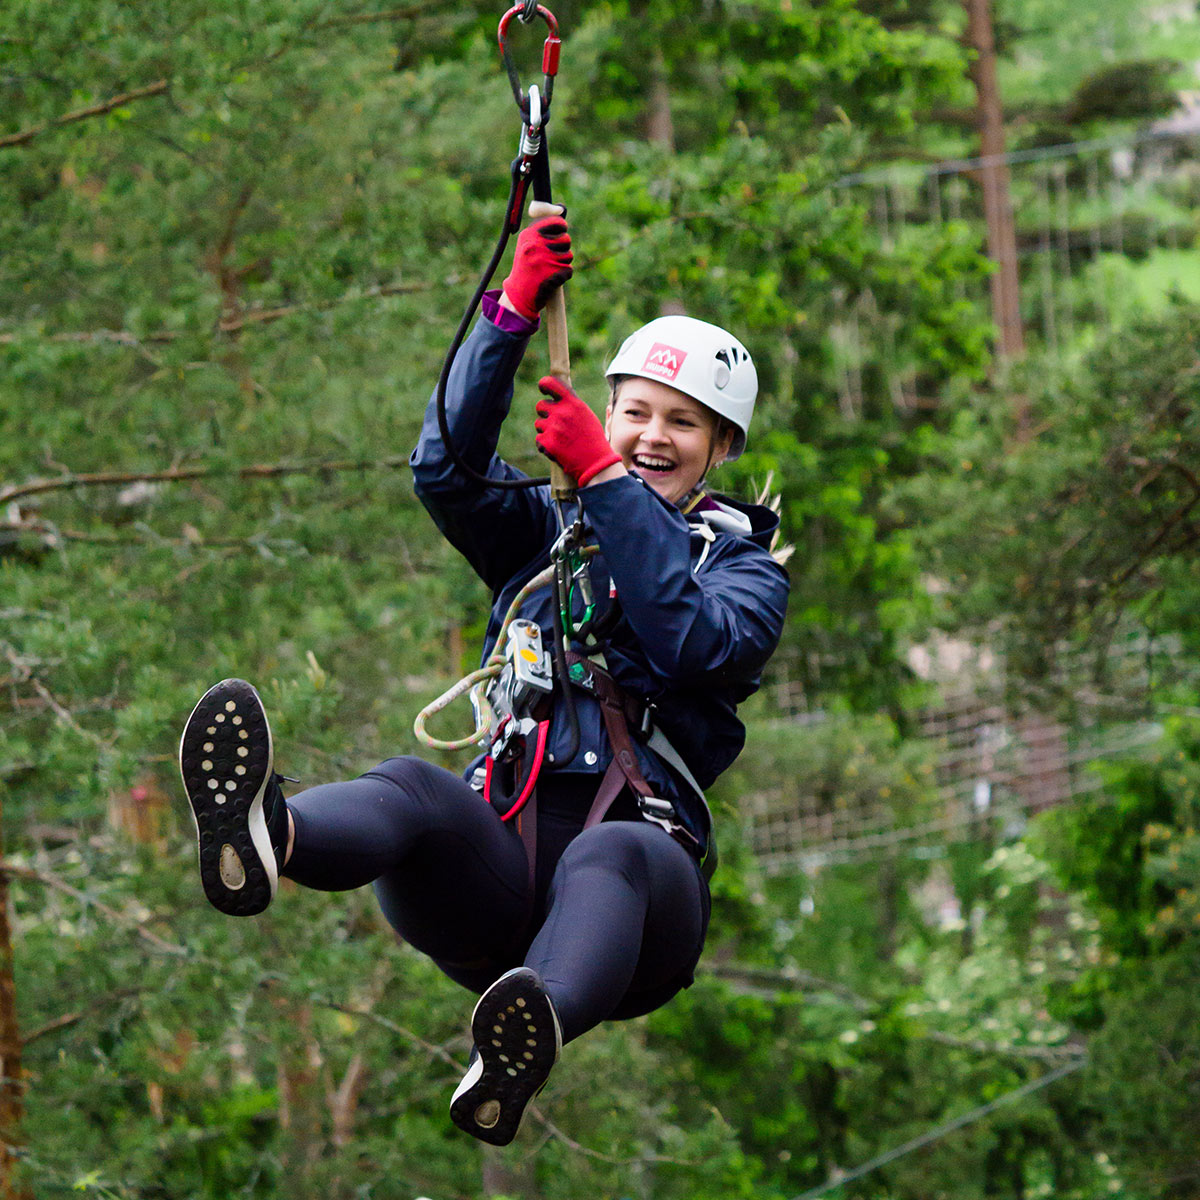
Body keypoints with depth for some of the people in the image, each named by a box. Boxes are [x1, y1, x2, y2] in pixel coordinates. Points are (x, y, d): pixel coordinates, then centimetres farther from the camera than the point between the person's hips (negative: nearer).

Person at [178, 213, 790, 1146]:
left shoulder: (746, 568, 19)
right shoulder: (546, 533, 26)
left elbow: (695, 640, -5)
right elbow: (449, 467, 4)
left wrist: (603, 476, -9)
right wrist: (514, 312, -7)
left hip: (643, 867, -2)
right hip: (498, 855, 2)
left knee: (614, 851, -39)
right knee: (412, 788, -32)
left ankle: (528, 1048, -74)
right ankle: (262, 839, -71)